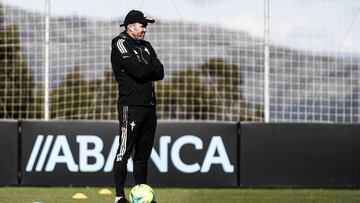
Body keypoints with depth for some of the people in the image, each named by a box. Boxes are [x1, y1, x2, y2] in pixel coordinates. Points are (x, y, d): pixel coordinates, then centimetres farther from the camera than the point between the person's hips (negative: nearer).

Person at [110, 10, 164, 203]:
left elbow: (160, 73, 10)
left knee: (143, 154, 10)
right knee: (124, 151, -9)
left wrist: (145, 71, -8)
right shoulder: (121, 44, -6)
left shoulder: (146, 46, 20)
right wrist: (152, 67, 2)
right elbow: (138, 71, -17)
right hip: (131, 105, -8)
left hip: (149, 106, 8)